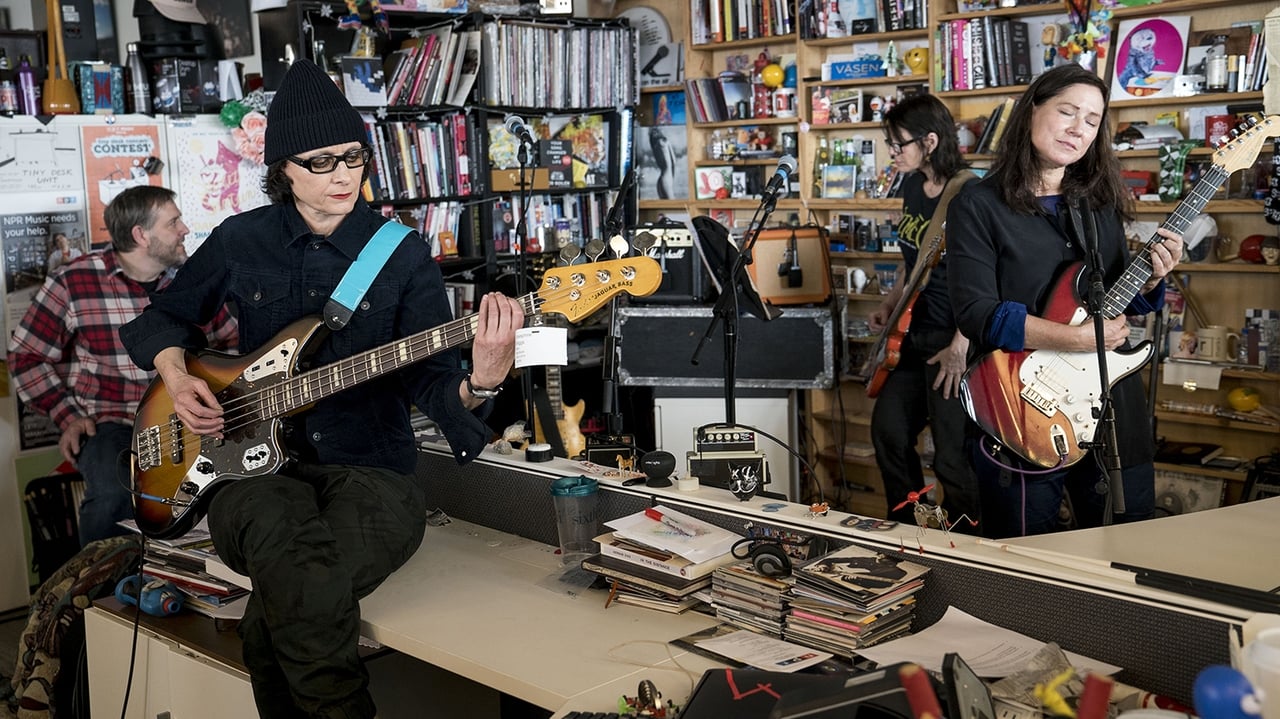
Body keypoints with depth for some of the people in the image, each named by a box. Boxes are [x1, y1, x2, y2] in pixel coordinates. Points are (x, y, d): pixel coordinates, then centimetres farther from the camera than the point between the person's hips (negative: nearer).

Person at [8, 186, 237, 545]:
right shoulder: (73, 281, -3)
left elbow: (230, 343, 18)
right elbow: (27, 355, 4)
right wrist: (68, 417, -3)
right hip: (108, 423, -3)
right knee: (114, 494, -33)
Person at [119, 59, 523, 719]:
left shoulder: (402, 254, 1)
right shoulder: (241, 240, 7)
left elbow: (428, 378, -4)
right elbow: (162, 317, 23)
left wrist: (477, 384, -26)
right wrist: (176, 376, 2)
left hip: (371, 469, -1)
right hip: (258, 467, 2)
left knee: (282, 608, -34)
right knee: (296, 557, -36)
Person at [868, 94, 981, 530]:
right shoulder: (913, 184, 8)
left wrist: (960, 348, -22)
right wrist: (890, 303, 10)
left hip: (952, 341, -9)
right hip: (915, 334, 9)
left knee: (951, 454, -4)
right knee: (887, 430, 12)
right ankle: (905, 533, 29)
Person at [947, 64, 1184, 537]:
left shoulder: (1101, 201, 9)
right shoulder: (979, 205, -7)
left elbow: (1119, 300, 15)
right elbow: (976, 313, -16)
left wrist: (1151, 279, -6)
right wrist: (1075, 338, -22)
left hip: (1112, 399, 5)